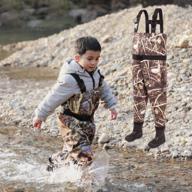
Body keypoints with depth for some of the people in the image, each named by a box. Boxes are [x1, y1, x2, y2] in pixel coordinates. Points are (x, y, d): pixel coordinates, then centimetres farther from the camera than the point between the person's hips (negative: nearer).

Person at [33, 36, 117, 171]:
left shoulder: (95, 74, 0)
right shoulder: (70, 79, -25)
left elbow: (104, 89, 19)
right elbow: (53, 98, -17)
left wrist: (111, 105, 12)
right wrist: (40, 116, -11)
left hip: (87, 121, 8)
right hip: (71, 123, -8)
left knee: (73, 152, 18)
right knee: (84, 155, -17)